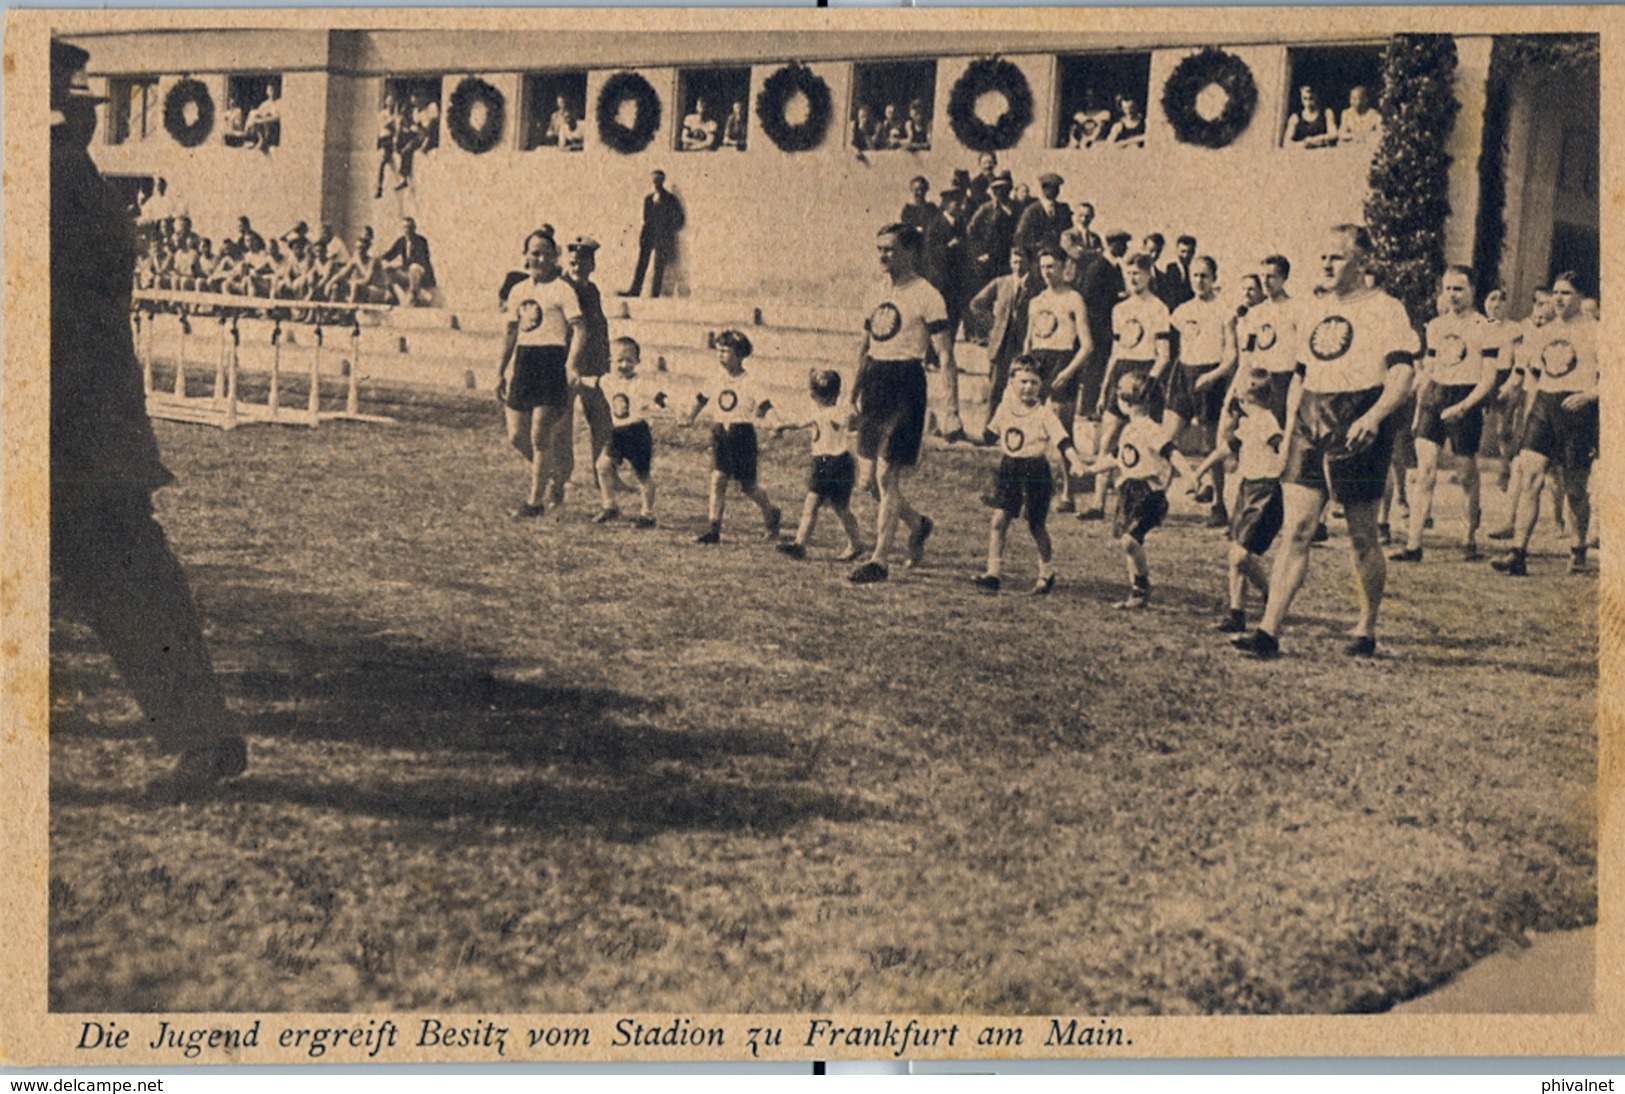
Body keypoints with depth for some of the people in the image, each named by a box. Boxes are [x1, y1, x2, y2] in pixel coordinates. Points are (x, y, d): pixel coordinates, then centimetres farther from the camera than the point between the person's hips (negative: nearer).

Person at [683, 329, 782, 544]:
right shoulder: (718, 382, 8)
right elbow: (702, 397, 23)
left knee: (747, 485, 4)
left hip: (742, 434, -5)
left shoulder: (749, 383, -10)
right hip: (721, 433, 5)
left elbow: (764, 402, -16)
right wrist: (691, 417, 17)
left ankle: (772, 514, 32)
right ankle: (714, 528, -7)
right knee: (717, 478, -8)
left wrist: (758, 414, -32)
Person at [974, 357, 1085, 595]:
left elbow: (1062, 439, -21)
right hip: (1009, 470, 4)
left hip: (1035, 472, -4)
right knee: (998, 520, -7)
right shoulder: (1004, 408, 5)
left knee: (1037, 526, 5)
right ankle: (994, 573, 0)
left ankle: (1047, 574, 24)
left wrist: (1075, 462, -32)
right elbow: (991, 434, 22)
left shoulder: (1044, 413, -10)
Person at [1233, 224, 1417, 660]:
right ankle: (1269, 631, -8)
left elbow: (1401, 376, -14)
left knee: (1362, 537, 5)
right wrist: (1292, 422, 16)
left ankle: (1366, 631, 20)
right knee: (1296, 530, -3)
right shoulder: (1311, 309, 16)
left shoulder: (1385, 310, -3)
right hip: (1310, 426, 5)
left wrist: (1373, 417, -29)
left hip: (1357, 431, -5)